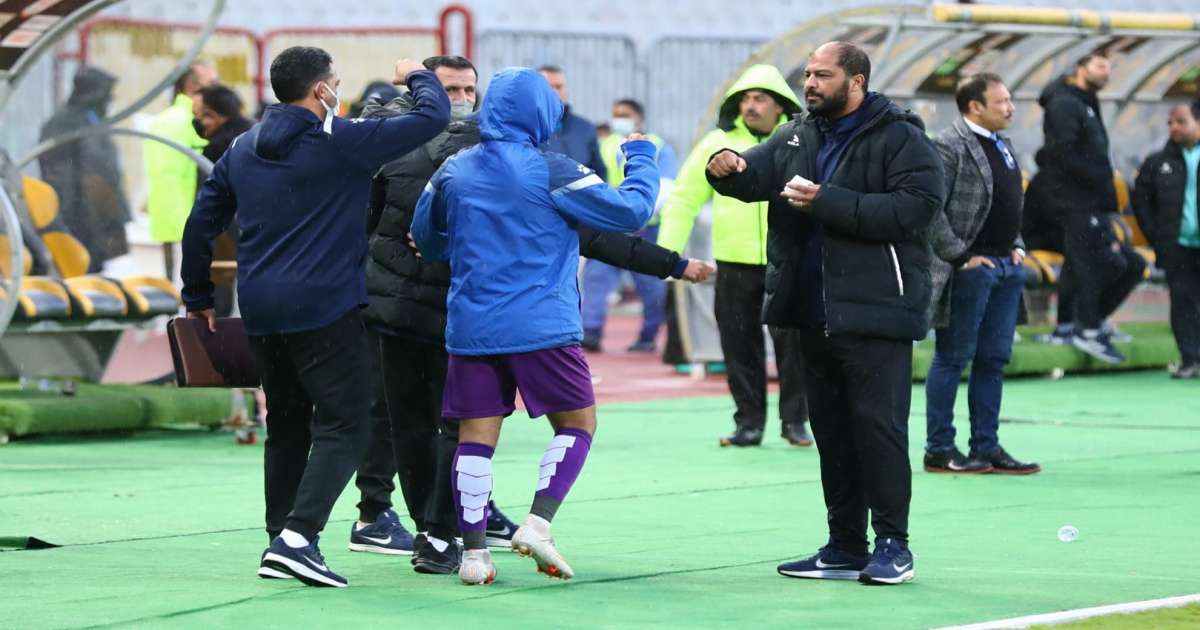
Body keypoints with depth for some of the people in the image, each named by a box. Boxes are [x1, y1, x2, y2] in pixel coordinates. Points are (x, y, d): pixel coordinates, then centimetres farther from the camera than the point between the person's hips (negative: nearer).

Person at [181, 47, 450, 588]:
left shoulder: (243, 149, 12)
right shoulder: (342, 141, -7)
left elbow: (201, 223, 16)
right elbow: (433, 116, -6)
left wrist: (198, 298, 25)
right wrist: (418, 77, 15)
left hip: (260, 313, 7)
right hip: (324, 309, -7)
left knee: (286, 429, 17)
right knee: (342, 427, -6)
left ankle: (280, 543, 17)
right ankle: (297, 536, -21)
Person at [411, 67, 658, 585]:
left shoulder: (453, 172, 5)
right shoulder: (551, 172, -8)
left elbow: (427, 240, 19)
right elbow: (631, 211, -6)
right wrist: (641, 159, 11)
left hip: (470, 327, 4)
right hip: (542, 326, -4)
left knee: (475, 435, 6)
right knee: (577, 423, 9)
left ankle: (472, 550, 1)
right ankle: (538, 523, -7)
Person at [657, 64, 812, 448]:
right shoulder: (718, 143, 5)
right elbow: (685, 198, 8)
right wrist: (668, 250, -1)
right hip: (735, 262, 1)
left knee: (793, 342, -2)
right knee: (740, 345, 4)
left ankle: (795, 420, 10)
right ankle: (749, 422, 13)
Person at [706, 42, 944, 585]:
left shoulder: (900, 138, -8)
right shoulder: (798, 137, 15)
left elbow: (916, 205, -19)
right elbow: (759, 171, 8)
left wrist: (828, 202, -22)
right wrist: (729, 168, -17)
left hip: (873, 313, -7)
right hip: (814, 314, 7)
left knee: (878, 425, -8)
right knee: (831, 431, 10)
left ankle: (893, 545, -2)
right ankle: (846, 548, 16)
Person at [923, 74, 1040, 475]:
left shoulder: (1003, 146, 16)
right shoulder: (948, 147, -13)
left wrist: (1017, 246, 13)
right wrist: (960, 256, -17)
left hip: (1007, 265, 8)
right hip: (969, 270, -8)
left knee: (994, 359, 10)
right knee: (953, 358, -2)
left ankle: (986, 446, 16)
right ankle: (938, 450, 3)